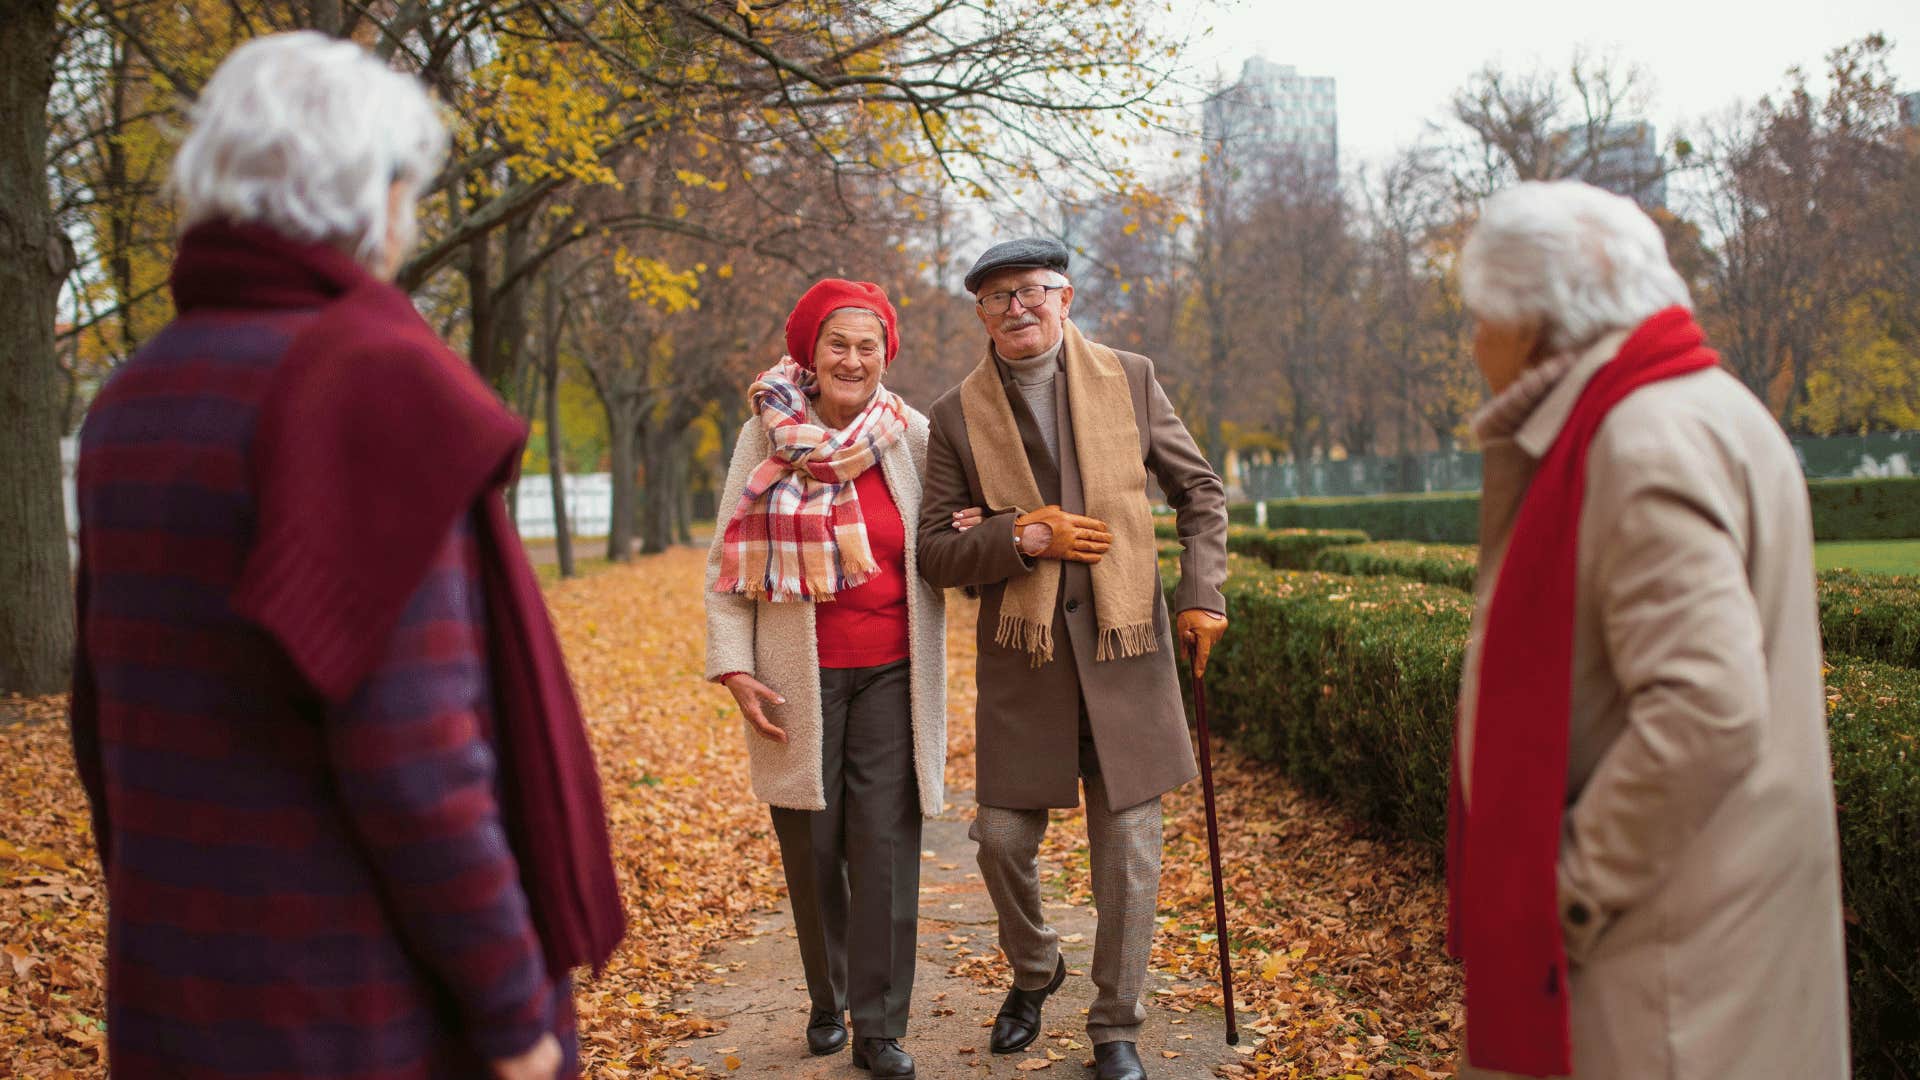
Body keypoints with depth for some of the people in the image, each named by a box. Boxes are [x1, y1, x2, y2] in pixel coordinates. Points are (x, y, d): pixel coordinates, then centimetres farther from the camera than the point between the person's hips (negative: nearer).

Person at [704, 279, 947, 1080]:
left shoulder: (913, 437, 2)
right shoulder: (766, 435, 0)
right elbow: (727, 563, 2)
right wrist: (734, 667, -6)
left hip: (890, 673, 0)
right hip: (797, 679, 0)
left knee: (886, 844, -3)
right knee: (811, 845, 7)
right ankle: (828, 1003, 27)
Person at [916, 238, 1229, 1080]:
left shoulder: (1129, 380, 4)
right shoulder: (958, 417, 2)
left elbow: (1201, 494, 10)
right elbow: (935, 551, 1)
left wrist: (1200, 596, -1)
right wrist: (1022, 538, -15)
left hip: (1123, 646, 0)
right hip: (1022, 659, 0)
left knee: (1128, 852, 3)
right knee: (1003, 837, 5)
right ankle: (1032, 972, 36)